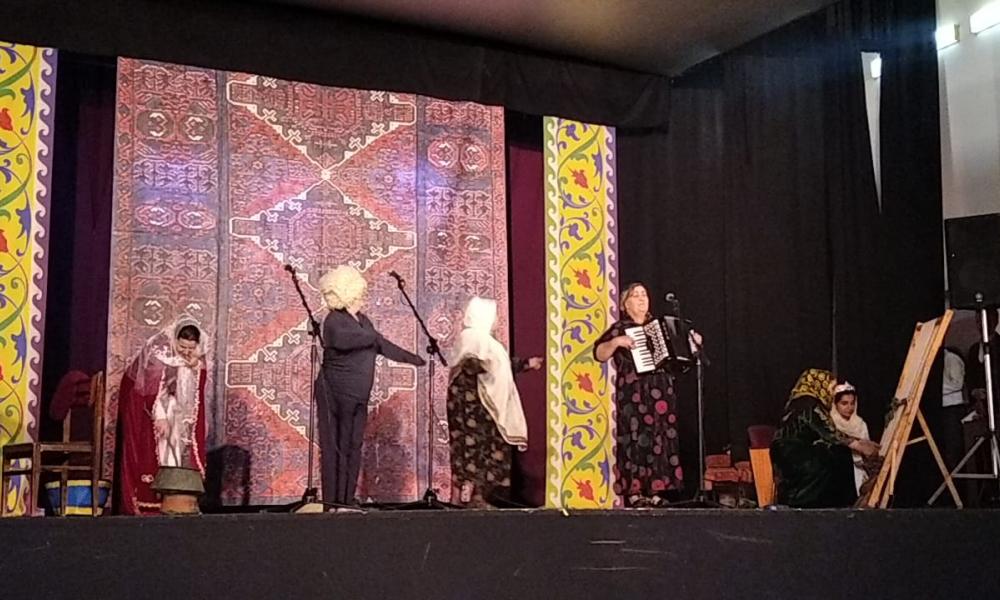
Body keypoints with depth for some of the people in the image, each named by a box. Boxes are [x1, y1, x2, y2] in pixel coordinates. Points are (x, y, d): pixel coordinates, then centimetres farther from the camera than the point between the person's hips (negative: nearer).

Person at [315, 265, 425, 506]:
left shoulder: (363, 321, 15)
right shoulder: (334, 321, -10)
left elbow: (382, 345, 26)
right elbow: (343, 338, -33)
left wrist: (413, 359, 28)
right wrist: (372, 335, -26)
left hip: (358, 396, 8)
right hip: (335, 395, -8)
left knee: (354, 447, 7)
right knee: (336, 447, -6)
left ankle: (348, 499, 12)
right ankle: (332, 500, -4)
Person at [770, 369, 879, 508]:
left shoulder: (807, 403, 16)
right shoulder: (808, 404, -13)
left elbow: (830, 434, 16)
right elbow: (830, 434, -16)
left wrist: (858, 442, 11)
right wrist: (859, 446, -10)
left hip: (797, 454, 10)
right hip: (793, 456, -10)